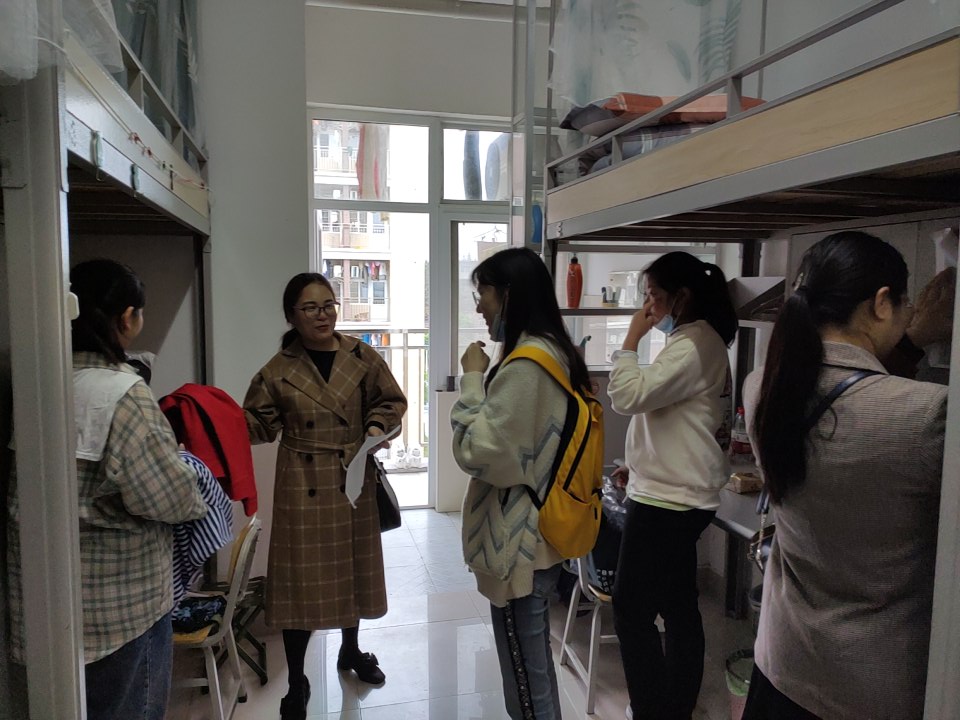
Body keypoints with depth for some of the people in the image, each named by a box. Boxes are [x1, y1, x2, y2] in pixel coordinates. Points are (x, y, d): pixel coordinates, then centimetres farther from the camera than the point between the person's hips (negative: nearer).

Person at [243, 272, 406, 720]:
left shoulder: (362, 357, -3)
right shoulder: (279, 370, -4)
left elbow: (392, 401, 6)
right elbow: (259, 424, -1)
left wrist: (377, 426, -12)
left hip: (354, 481, 2)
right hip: (302, 486, -2)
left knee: (353, 568, 17)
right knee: (302, 576, 3)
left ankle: (351, 650, 42)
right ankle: (296, 682, 22)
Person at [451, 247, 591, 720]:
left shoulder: (525, 364, -23)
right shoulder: (553, 351, 9)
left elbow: (478, 450, -20)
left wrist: (473, 376, -14)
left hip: (518, 543, -10)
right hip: (537, 535, 10)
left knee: (524, 679, 7)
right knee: (536, 665, 23)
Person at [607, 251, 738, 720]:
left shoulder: (692, 346, -18)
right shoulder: (698, 340, 14)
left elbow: (627, 396, -25)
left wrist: (633, 336, -15)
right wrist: (639, 465, 18)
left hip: (666, 500, -10)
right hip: (677, 494, 10)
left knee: (632, 611, -1)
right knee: (678, 608, 17)